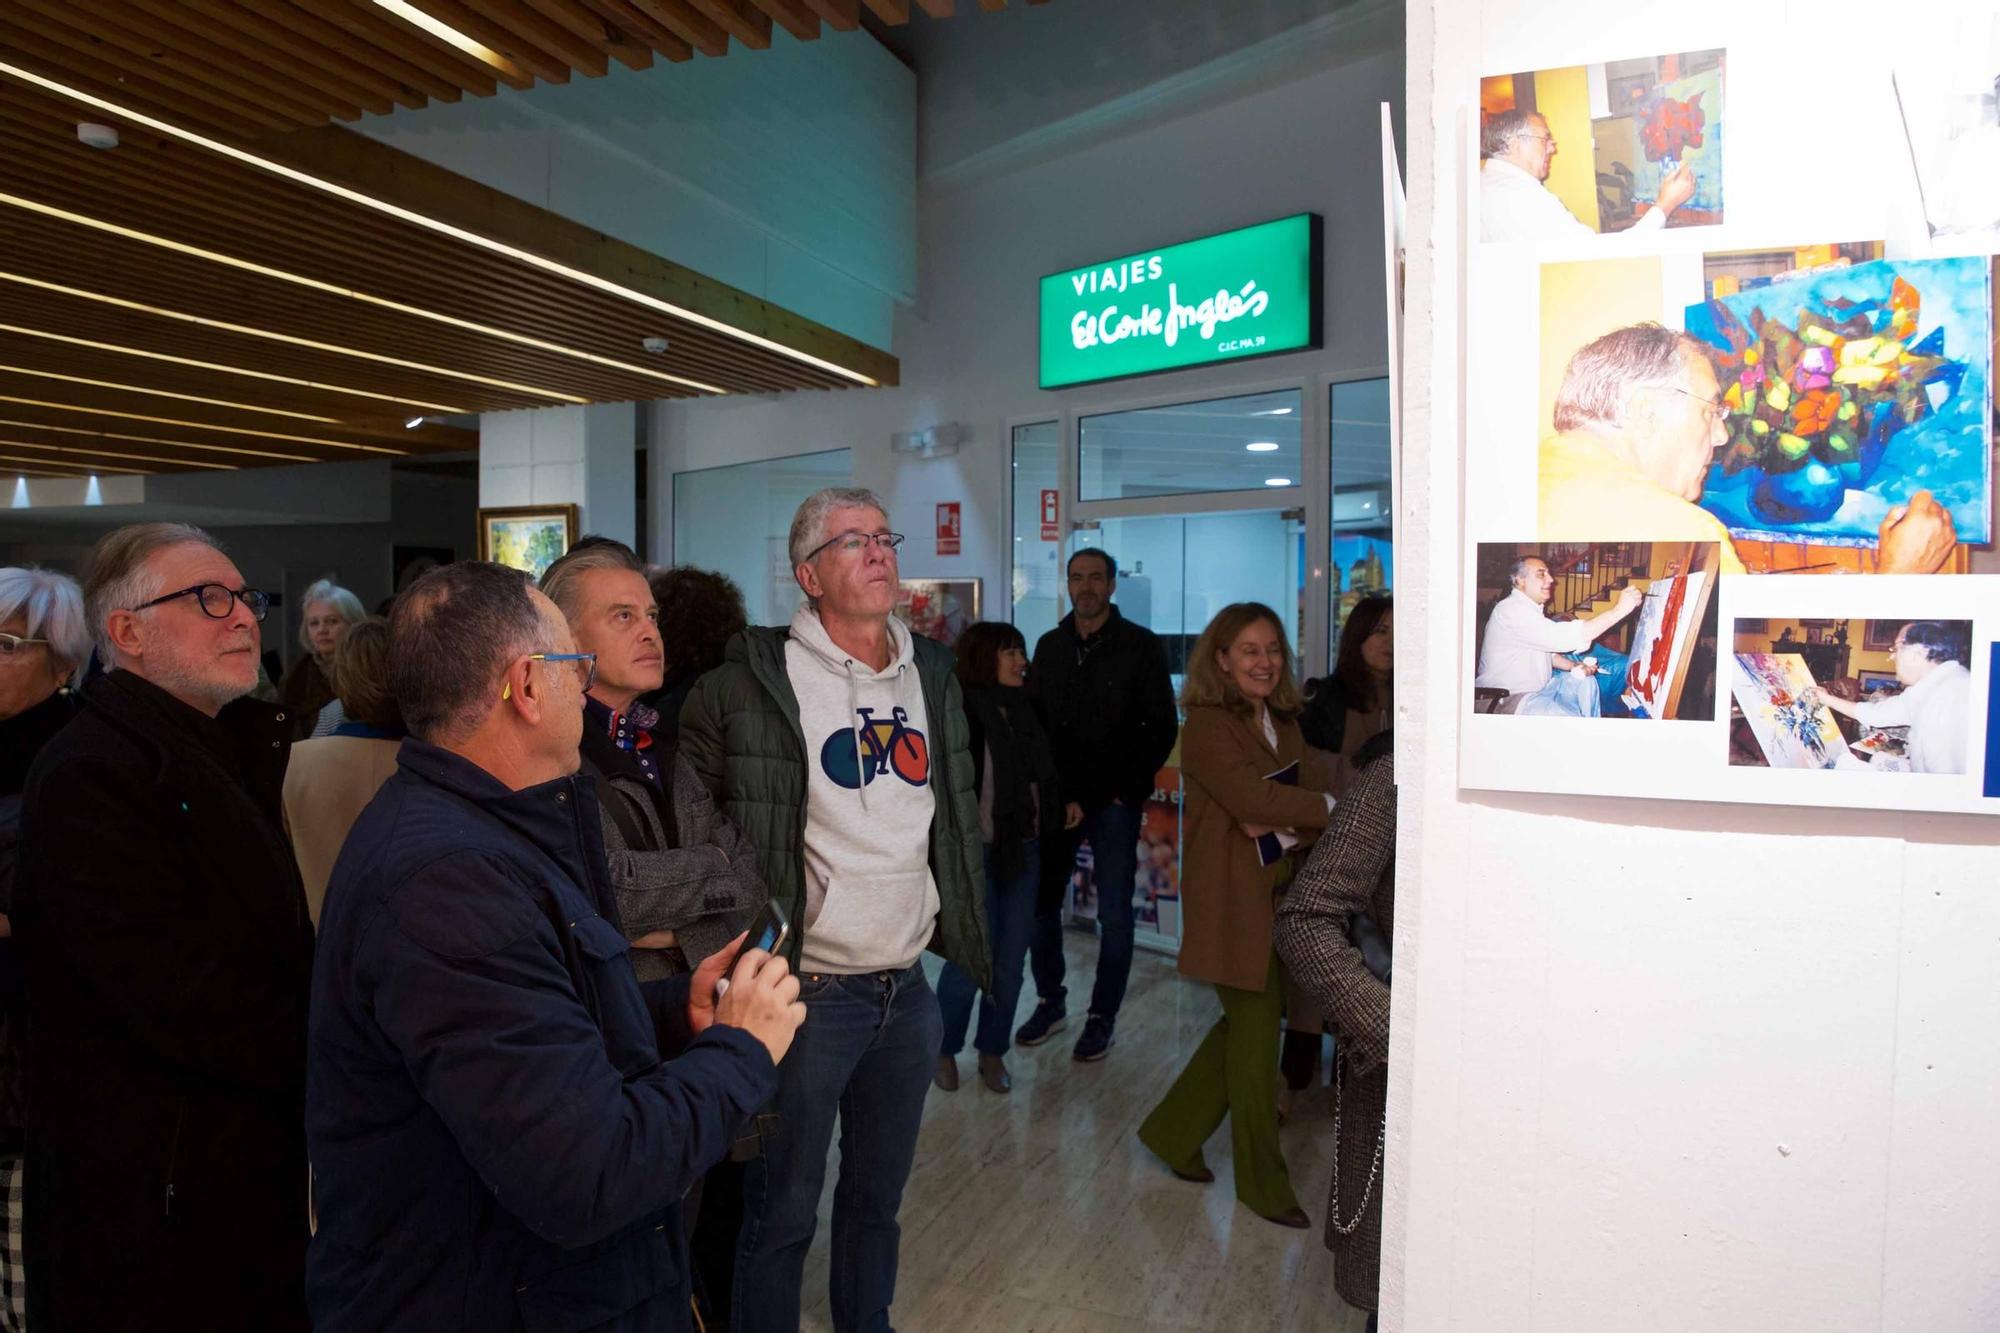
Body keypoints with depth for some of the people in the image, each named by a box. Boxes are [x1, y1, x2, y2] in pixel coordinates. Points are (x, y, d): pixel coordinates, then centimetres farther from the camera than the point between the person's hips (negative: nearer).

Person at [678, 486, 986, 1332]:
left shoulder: (931, 671, 6)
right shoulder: (755, 680, -13)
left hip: (909, 990, 6)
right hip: (806, 991, -5)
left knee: (879, 1194, 22)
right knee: (782, 1212, 10)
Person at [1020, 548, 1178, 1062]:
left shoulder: (1141, 646, -3)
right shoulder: (1050, 646, 10)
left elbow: (1162, 727, -4)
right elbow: (1033, 720, 12)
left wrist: (1129, 790, -10)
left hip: (1115, 802, -4)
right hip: (1057, 799, 4)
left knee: (1114, 914, 3)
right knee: (1040, 903, 7)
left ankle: (1102, 1017, 17)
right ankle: (1050, 1003, 25)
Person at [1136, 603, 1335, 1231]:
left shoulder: (1285, 722, 11)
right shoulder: (1208, 725, -14)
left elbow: (1313, 783, 3)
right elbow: (1251, 798, -24)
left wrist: (1285, 826, -17)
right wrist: (1336, 806, -23)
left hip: (1281, 891, 8)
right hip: (1233, 898, -8)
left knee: (1248, 1023, 15)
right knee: (1256, 1029, 3)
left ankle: (1174, 1133, 33)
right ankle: (1262, 1183, 21)